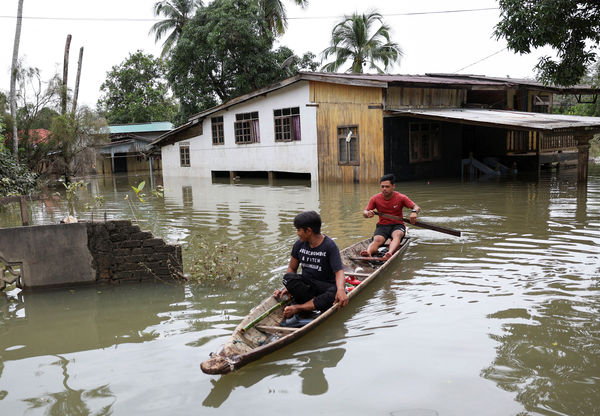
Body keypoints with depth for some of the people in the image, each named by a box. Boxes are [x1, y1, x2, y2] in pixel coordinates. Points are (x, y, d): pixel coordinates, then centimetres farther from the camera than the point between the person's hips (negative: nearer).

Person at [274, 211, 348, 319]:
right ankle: (318, 303, -29)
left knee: (336, 292, -36)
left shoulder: (330, 246, -12)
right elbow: (292, 268, 10)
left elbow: (339, 271, -21)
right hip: (306, 285, 3)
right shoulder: (299, 244, 3)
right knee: (288, 277, -25)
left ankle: (297, 308, -33)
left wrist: (341, 289, -41)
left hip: (326, 285, -3)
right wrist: (288, 287, -8)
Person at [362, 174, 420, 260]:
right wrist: (367, 213, -28)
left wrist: (414, 212, -36)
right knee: (377, 240, -31)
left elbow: (416, 207, -11)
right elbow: (364, 213, -2)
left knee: (397, 235, -36)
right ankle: (368, 253, -63)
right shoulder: (375, 199, -1)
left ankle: (390, 253, -65)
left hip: (397, 225, 0)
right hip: (382, 225, 1)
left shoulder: (401, 198, -4)